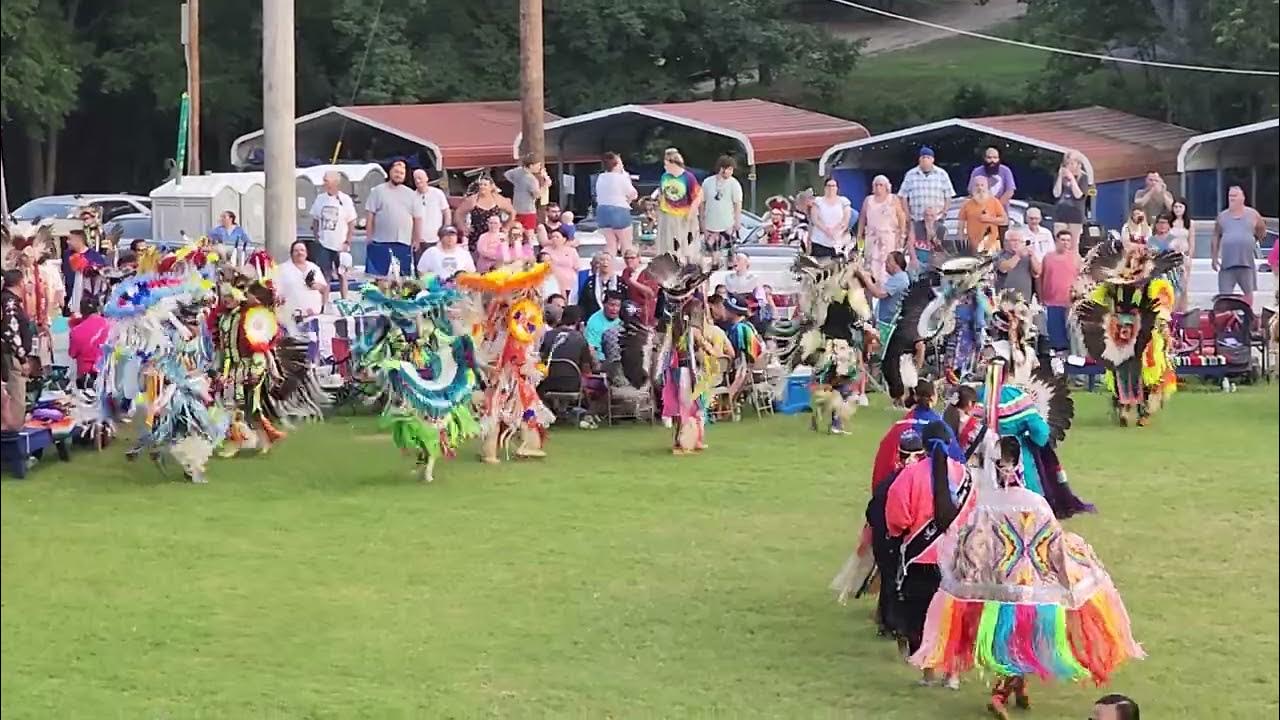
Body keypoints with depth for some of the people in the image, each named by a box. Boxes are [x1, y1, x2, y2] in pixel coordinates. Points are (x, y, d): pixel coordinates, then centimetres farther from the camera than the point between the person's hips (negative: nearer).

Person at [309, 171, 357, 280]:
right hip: (323, 246, 2)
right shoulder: (320, 199, 4)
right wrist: (316, 236, 3)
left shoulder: (345, 200, -5)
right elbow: (315, 220, 14)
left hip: (341, 246, -2)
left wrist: (347, 242, -8)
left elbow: (351, 224, -2)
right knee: (324, 275, 1)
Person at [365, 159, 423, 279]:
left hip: (404, 245, 3)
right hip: (380, 244, -3)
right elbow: (370, 217, 2)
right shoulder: (378, 191, 4)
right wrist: (369, 238, -4)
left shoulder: (411, 194, 11)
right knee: (377, 277, -4)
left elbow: (418, 219, 12)